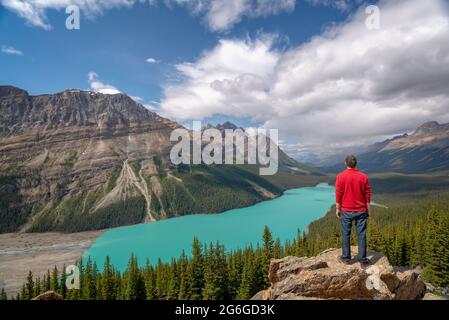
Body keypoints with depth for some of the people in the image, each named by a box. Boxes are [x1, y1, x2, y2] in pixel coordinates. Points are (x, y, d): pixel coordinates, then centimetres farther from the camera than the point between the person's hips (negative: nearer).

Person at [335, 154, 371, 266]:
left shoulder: (340, 176, -9)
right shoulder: (364, 177, -4)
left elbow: (338, 194, -6)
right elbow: (367, 196, -1)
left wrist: (338, 209, 4)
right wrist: (369, 211, 8)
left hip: (346, 211, -1)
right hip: (361, 211, 1)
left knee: (346, 234, 11)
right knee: (361, 235, 8)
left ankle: (346, 257, 21)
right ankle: (363, 260, 14)